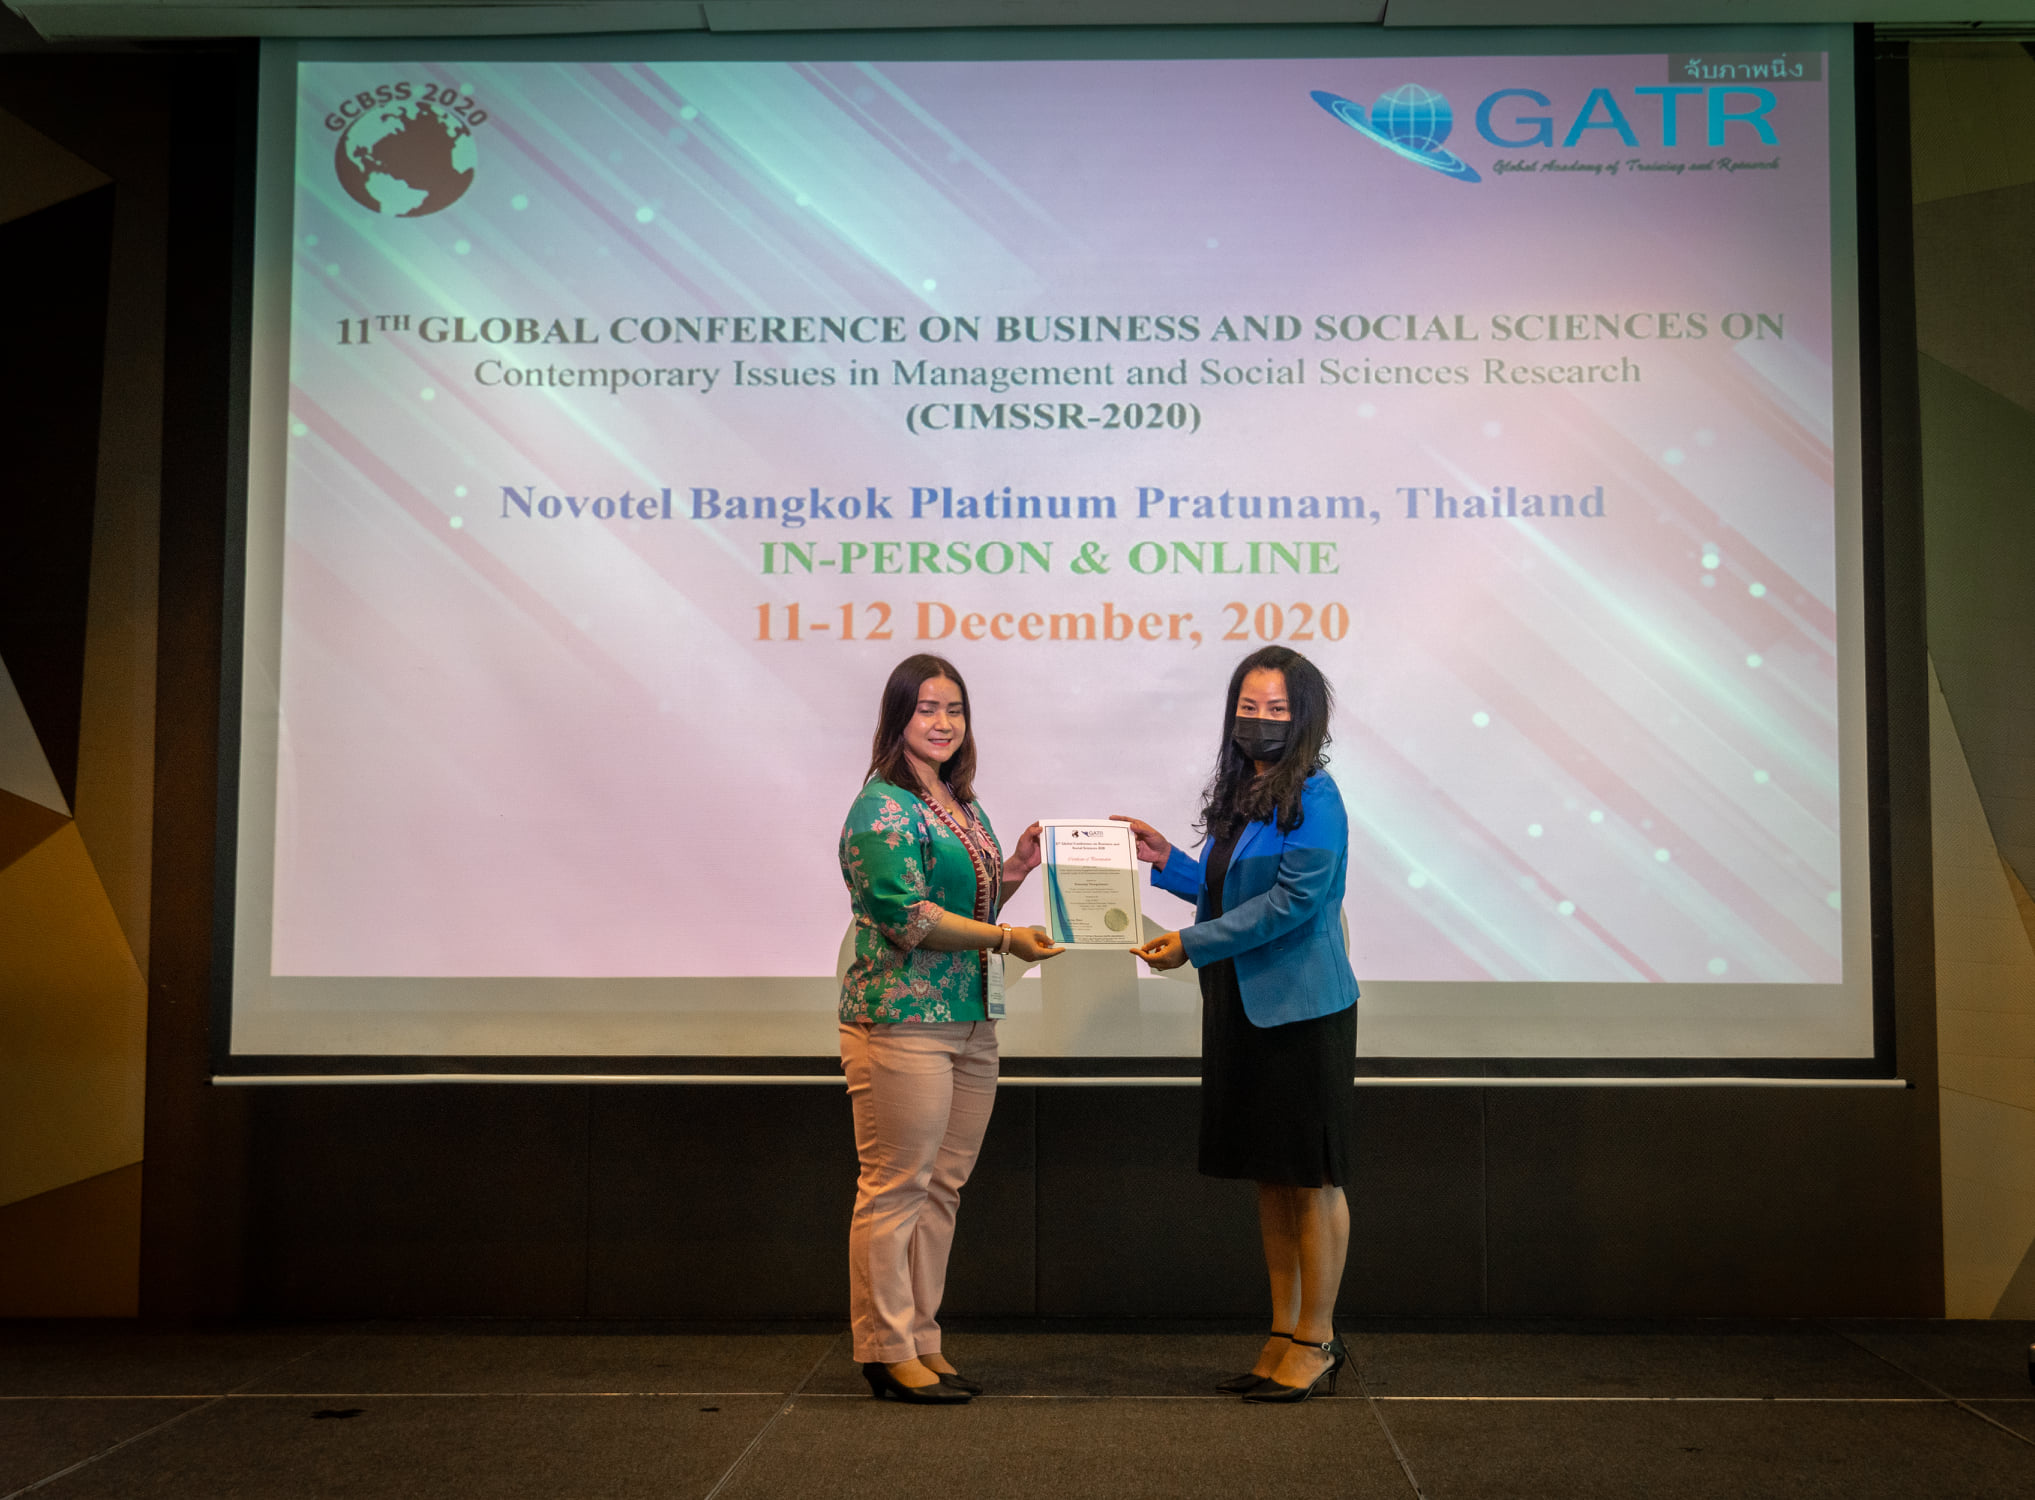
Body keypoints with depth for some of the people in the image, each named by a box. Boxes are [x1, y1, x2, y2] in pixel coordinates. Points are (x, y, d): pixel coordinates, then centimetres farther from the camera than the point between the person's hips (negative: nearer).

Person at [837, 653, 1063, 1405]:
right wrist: (1004, 938, -19)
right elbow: (904, 914, -17)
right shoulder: (882, 808, -9)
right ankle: (887, 1352, 8)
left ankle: (922, 1342, 21)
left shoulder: (964, 809, 17)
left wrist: (1011, 874, 8)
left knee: (941, 1188, 11)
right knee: (895, 1188, -3)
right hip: (902, 1023, -8)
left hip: (970, 1024, 9)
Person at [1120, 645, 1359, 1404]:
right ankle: (1285, 1335, 23)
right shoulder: (1238, 798, 13)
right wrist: (1167, 860, 11)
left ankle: (1316, 1342, 12)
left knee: (1313, 1178, 1)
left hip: (1302, 1011, -8)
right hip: (1243, 1009, 8)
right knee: (1269, 1176, 13)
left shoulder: (1314, 799, -12)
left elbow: (1292, 900, -19)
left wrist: (1192, 943, -17)